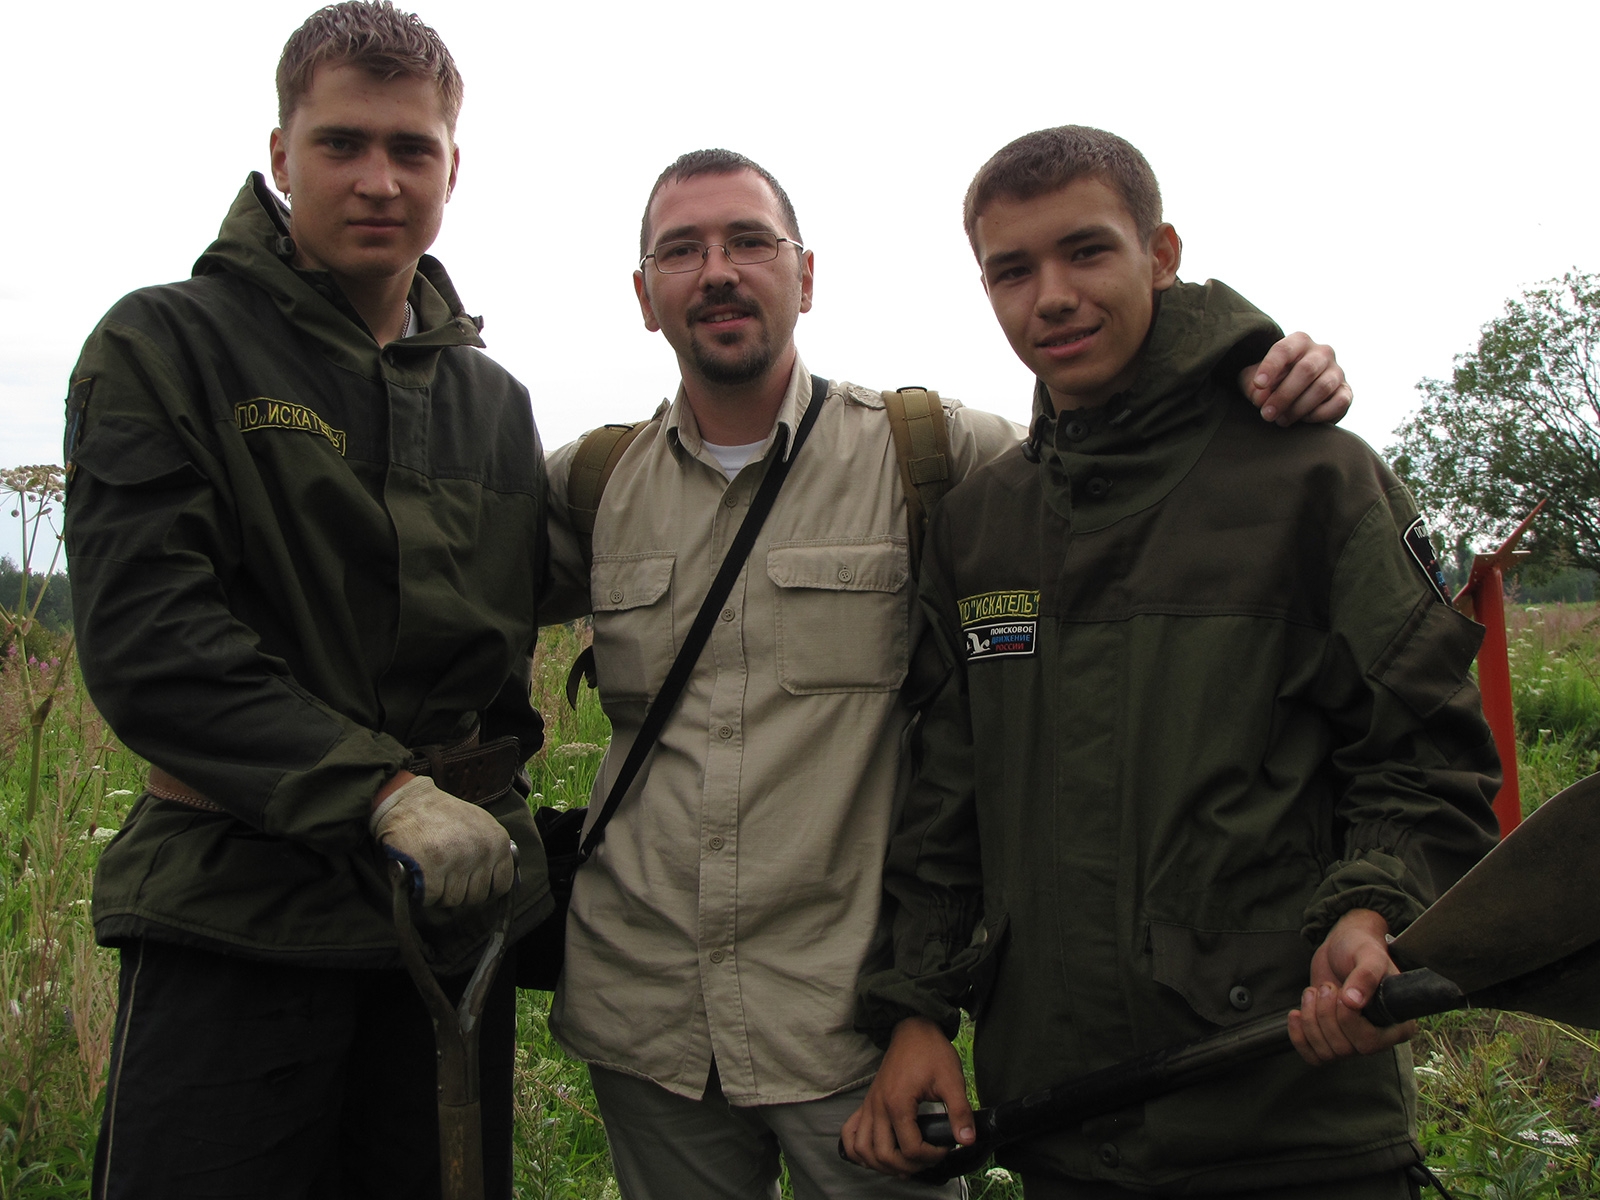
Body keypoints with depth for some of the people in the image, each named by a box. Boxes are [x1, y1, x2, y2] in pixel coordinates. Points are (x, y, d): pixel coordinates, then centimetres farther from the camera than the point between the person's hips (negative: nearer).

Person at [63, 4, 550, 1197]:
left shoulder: (495, 403, 13)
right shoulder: (167, 347, -2)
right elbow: (142, 636, -13)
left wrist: (498, 815, 11)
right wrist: (382, 792, -20)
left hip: (457, 914, 5)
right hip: (236, 919, -4)